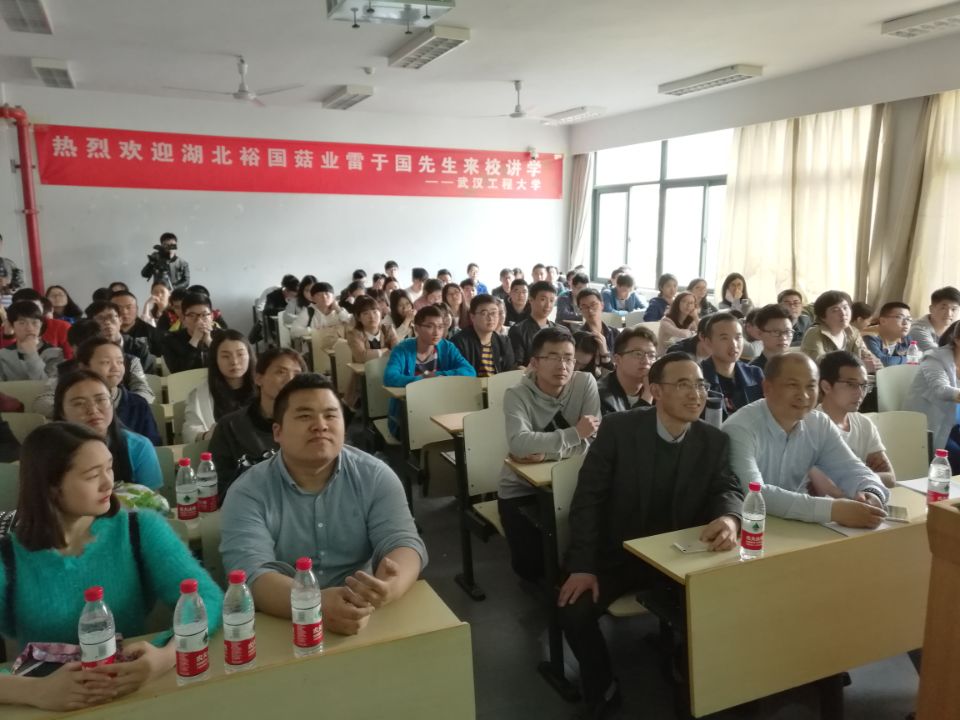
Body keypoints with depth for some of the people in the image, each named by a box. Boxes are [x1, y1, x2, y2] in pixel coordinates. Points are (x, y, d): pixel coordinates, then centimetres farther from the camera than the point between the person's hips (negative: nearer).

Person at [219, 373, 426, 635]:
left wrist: (390, 586, -33)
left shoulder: (375, 476, -2)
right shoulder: (247, 493, -7)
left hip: (369, 619, 0)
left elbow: (403, 543, -10)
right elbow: (251, 572, -19)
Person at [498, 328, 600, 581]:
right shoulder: (517, 395, -16)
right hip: (522, 489, -2)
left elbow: (594, 440, -16)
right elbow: (519, 444, -34)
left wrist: (547, 452, -27)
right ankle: (542, 581, 20)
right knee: (530, 564, -15)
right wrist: (574, 434, -28)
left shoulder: (585, 383, -9)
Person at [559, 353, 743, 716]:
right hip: (616, 554, -2)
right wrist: (582, 565, -19)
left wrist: (729, 519, -37)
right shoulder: (618, 428, -12)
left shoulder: (714, 441, -2)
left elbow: (728, 489, -10)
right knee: (574, 609, -23)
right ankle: (602, 689, 8)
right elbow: (588, 497, -12)